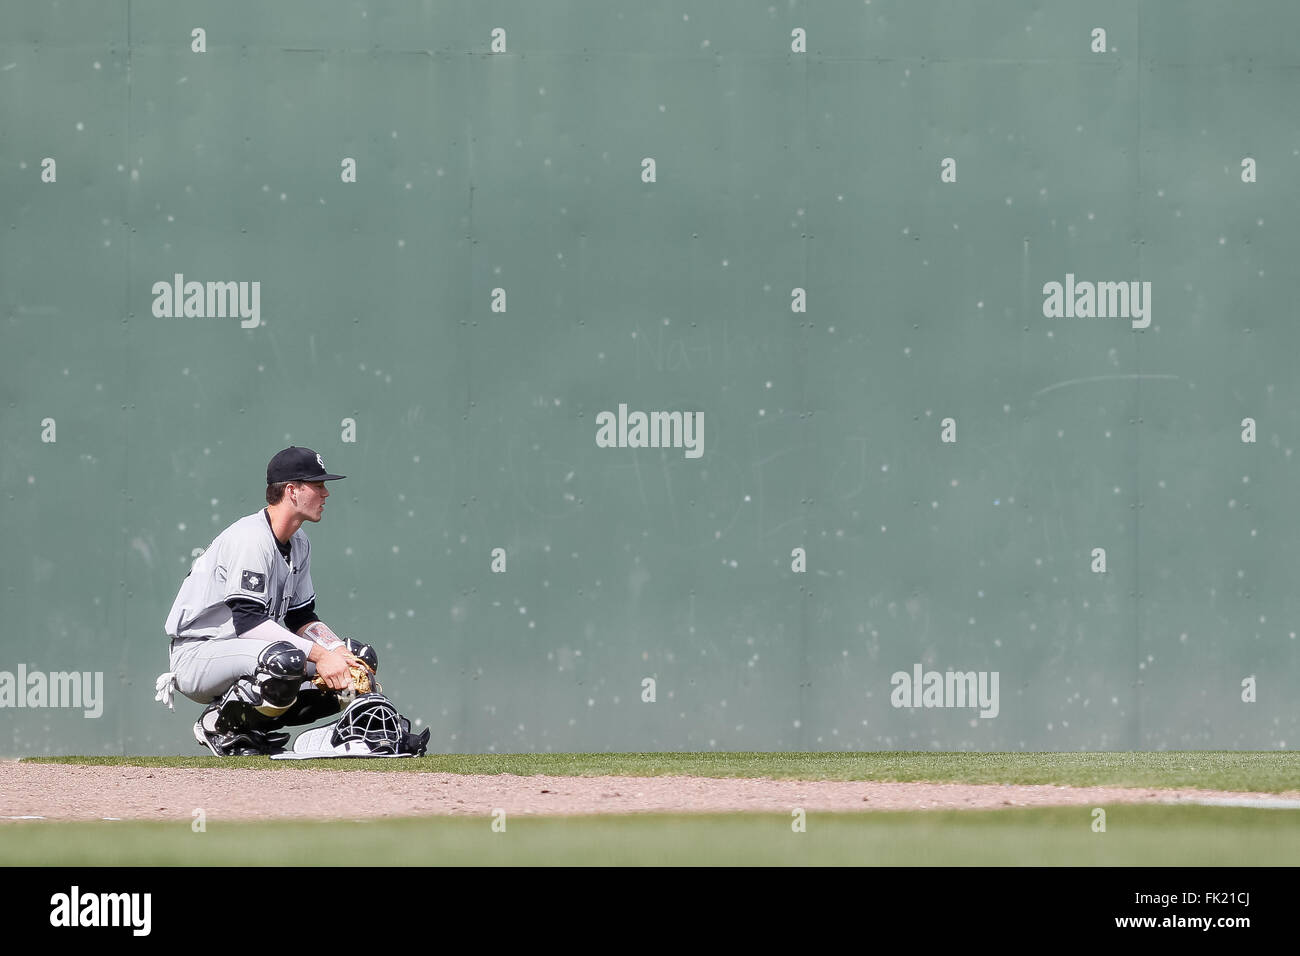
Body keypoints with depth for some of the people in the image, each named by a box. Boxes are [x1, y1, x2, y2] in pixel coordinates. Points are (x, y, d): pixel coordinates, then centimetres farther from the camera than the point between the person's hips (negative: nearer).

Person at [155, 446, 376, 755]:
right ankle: (218, 725, -13)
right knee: (286, 659, -38)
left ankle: (254, 727, 5)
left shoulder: (298, 542, 11)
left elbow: (301, 618, 14)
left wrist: (339, 652, -7)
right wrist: (320, 655, -33)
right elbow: (248, 620, -29)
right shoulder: (251, 537, -20)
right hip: (196, 655, -10)